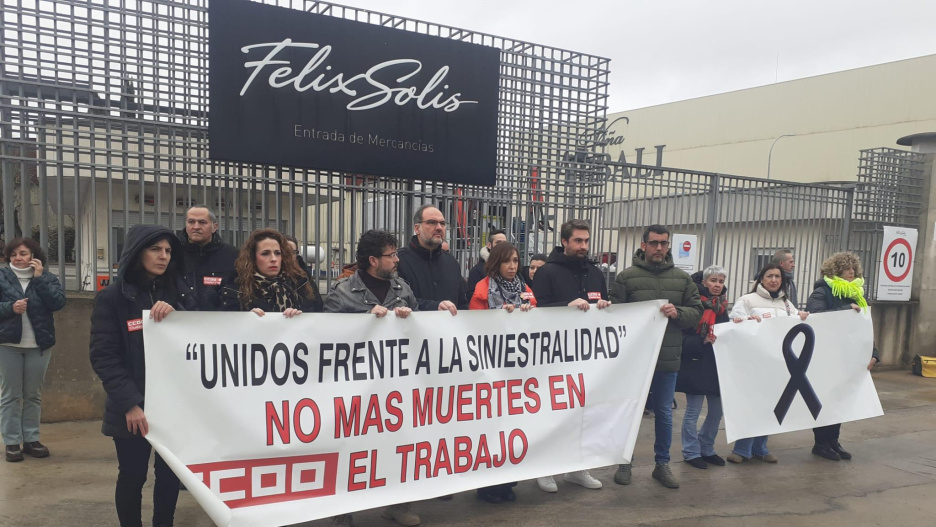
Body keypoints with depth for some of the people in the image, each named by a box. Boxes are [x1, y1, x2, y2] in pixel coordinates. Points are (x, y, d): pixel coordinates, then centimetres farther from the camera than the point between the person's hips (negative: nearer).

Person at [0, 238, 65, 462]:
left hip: (39, 345, 1)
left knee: (33, 395, 10)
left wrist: (39, 278, -15)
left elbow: (58, 303, -12)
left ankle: (31, 439, 18)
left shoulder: (47, 277, 2)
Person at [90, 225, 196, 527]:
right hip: (133, 408, -3)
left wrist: (176, 314, -17)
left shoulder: (178, 292, 7)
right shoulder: (112, 297, -4)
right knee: (132, 476, 8)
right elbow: (103, 356, -10)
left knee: (170, 474, 10)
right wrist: (129, 403, -19)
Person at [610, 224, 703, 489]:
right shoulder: (626, 276, -5)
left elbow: (696, 312, 4)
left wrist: (677, 312, -14)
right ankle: (625, 462, 24)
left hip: (668, 358, 3)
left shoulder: (682, 278, 6)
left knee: (664, 413, 13)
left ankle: (662, 463, 27)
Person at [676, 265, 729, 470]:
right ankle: (691, 452, 16)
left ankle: (707, 449, 28)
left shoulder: (721, 306, 11)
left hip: (716, 365, 7)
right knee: (693, 411, 2)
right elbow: (683, 337, -16)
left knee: (716, 411, 12)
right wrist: (703, 341, -29)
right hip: (695, 365, -7)